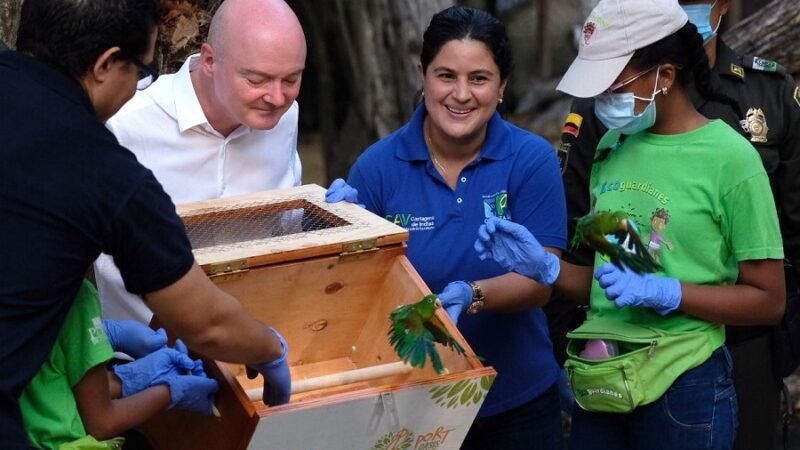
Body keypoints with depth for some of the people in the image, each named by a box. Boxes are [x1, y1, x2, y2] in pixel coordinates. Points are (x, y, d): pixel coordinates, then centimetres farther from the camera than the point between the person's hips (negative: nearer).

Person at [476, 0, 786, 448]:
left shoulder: (729, 159, -12)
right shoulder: (612, 147, 5)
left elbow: (768, 300, -10)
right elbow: (604, 276, 11)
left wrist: (664, 293, -19)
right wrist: (545, 266, -6)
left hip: (683, 387, -5)